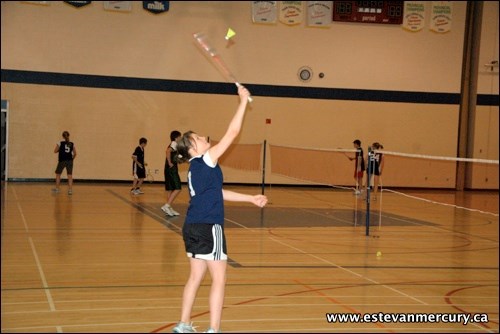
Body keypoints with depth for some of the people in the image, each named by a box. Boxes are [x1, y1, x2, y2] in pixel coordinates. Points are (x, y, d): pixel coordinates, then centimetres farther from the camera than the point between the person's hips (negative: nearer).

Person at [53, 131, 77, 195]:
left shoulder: (60, 143, -5)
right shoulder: (72, 144, 3)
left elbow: (55, 151, -1)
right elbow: (75, 153, 3)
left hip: (62, 161, -2)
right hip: (69, 161, 2)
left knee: (58, 174, 16)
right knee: (70, 175, 2)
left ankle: (57, 188, 25)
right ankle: (70, 190, -5)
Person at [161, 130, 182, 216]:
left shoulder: (172, 145, 20)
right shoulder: (174, 144, -8)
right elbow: (168, 151, -28)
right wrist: (170, 163, -24)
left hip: (168, 170, 10)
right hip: (172, 169, -10)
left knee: (170, 189, 11)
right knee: (177, 188, -11)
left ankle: (169, 209, 13)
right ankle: (167, 206, -18)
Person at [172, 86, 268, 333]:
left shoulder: (195, 169, 14)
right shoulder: (206, 161, -11)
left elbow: (218, 193, 22)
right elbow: (232, 132, -12)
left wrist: (251, 198, 24)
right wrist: (243, 102, -5)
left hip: (192, 227, 9)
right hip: (208, 228, -9)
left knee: (196, 277, 15)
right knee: (219, 279, -2)